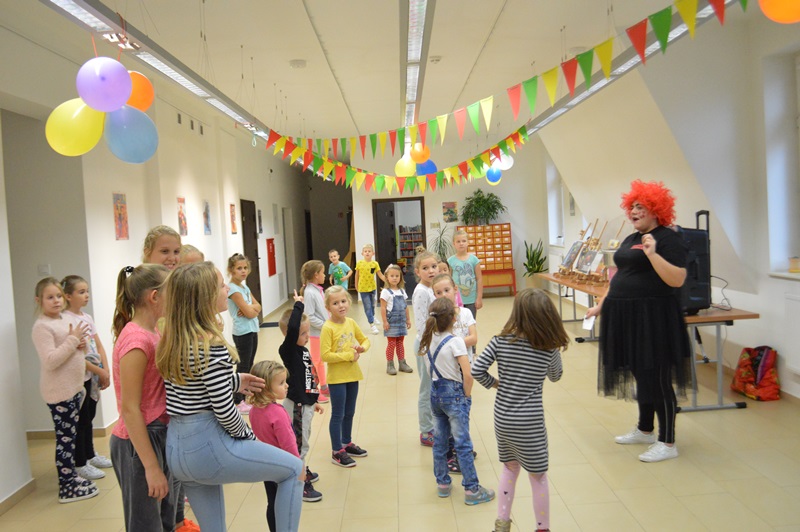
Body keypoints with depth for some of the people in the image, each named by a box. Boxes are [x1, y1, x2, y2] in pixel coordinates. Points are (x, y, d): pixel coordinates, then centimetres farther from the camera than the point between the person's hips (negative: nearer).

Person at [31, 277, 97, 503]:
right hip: (58, 391, -8)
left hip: (73, 388, 8)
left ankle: (71, 476, 28)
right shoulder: (42, 326, -15)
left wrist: (79, 344, 2)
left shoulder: (67, 320, 11)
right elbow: (50, 361, -24)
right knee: (65, 438, -2)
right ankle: (67, 488, 6)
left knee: (71, 435, 16)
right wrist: (73, 340, -21)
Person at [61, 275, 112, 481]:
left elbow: (99, 347, 9)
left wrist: (105, 371, -2)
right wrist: (99, 371, -15)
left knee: (89, 417, 18)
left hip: (93, 376, 7)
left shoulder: (87, 317, 9)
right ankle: (80, 464, 13)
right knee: (81, 421, 2)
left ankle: (90, 455, 31)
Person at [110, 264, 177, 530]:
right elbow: (129, 409, -21)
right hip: (140, 442, -9)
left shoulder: (154, 334, 5)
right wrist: (151, 467, -20)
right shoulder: (136, 340, -21)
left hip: (161, 436, 9)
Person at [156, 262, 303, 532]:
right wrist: (249, 437, -2)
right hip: (209, 444, -8)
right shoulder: (212, 346, -20)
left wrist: (234, 381, 16)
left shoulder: (170, 341, 4)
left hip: (175, 449, 8)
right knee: (293, 470, 10)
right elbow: (224, 411, -18)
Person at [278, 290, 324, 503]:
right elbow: (292, 328, -39)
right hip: (296, 406, -9)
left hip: (306, 403, 9)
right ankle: (300, 484, 11)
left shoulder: (303, 350, 7)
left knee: (303, 440, 24)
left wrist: (313, 401, 23)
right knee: (299, 443, 1)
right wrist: (298, 305, -28)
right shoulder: (288, 351, -19)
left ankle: (302, 471, 42)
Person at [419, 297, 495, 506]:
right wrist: (467, 396, -7)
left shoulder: (427, 341, 1)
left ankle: (442, 484, 26)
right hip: (454, 394, -6)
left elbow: (429, 369, 8)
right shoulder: (455, 341, -18)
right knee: (463, 444, 2)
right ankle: (471, 490, 9)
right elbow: (468, 375, -22)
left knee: (439, 441, 15)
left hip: (435, 393, 6)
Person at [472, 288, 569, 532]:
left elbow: (476, 370, -11)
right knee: (538, 477, 14)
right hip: (530, 423, -3)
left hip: (502, 418, 3)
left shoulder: (500, 341, -9)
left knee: (510, 467, 24)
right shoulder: (549, 348, -11)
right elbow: (555, 376, 8)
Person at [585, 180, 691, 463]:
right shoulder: (630, 239, 16)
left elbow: (677, 280, -21)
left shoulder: (668, 238, -10)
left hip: (653, 318, -8)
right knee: (640, 375, 18)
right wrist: (601, 305, 21)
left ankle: (668, 443, 11)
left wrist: (653, 254, -29)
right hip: (627, 316, 8)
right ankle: (645, 431, 32)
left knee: (657, 380, -1)